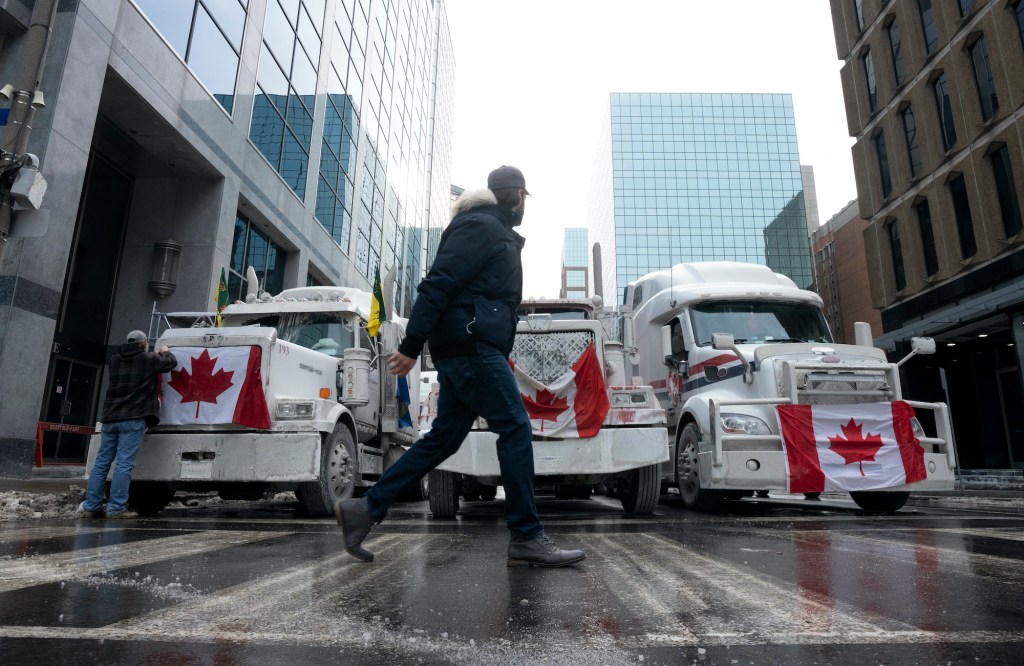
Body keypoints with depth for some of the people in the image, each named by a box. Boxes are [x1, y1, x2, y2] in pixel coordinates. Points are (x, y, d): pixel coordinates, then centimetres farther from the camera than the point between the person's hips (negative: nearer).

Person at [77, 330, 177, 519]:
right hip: (134, 419, -5)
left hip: (111, 418, 6)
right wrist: (165, 352, 33)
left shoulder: (115, 360, 15)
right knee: (124, 464, -7)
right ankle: (116, 507, -8)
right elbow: (172, 362, 12)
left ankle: (91, 505, 10)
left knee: (102, 462, 9)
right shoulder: (149, 359, 0)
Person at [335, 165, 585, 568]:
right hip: (472, 347, -10)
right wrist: (411, 346, -21)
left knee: (443, 438, 8)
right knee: (515, 429, -9)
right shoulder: (482, 226, -5)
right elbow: (438, 284, -16)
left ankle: (367, 508, 12)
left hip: (463, 352, 10)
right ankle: (526, 538, -4)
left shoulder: (495, 232, 28)